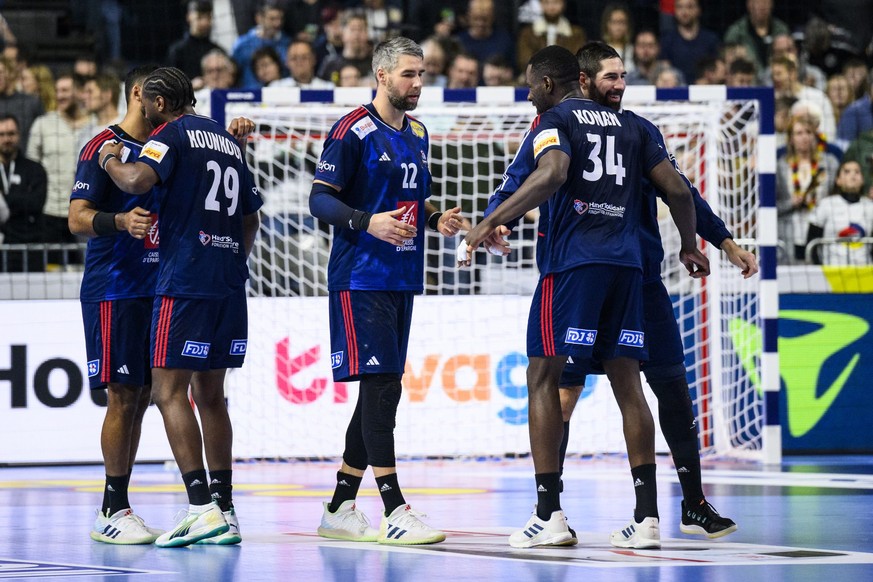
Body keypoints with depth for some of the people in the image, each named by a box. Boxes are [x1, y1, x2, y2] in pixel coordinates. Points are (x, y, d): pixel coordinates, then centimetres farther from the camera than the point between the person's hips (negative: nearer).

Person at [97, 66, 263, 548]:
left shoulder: (172, 134, -3)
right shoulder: (227, 141, 20)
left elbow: (138, 181, -21)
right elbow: (251, 218, 25)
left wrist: (111, 162, -1)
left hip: (184, 282, -8)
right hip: (229, 284, 8)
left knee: (170, 391, -7)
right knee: (210, 395, 13)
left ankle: (202, 507, -18)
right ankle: (225, 510, 11)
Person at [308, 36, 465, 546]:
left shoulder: (417, 134, 15)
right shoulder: (354, 130, -10)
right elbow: (320, 198, -13)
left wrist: (436, 219, 7)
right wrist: (367, 222, -27)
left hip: (403, 278, 9)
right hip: (360, 278, -9)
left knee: (382, 391, 9)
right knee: (380, 385, -12)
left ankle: (340, 508, 16)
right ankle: (395, 512, -14)